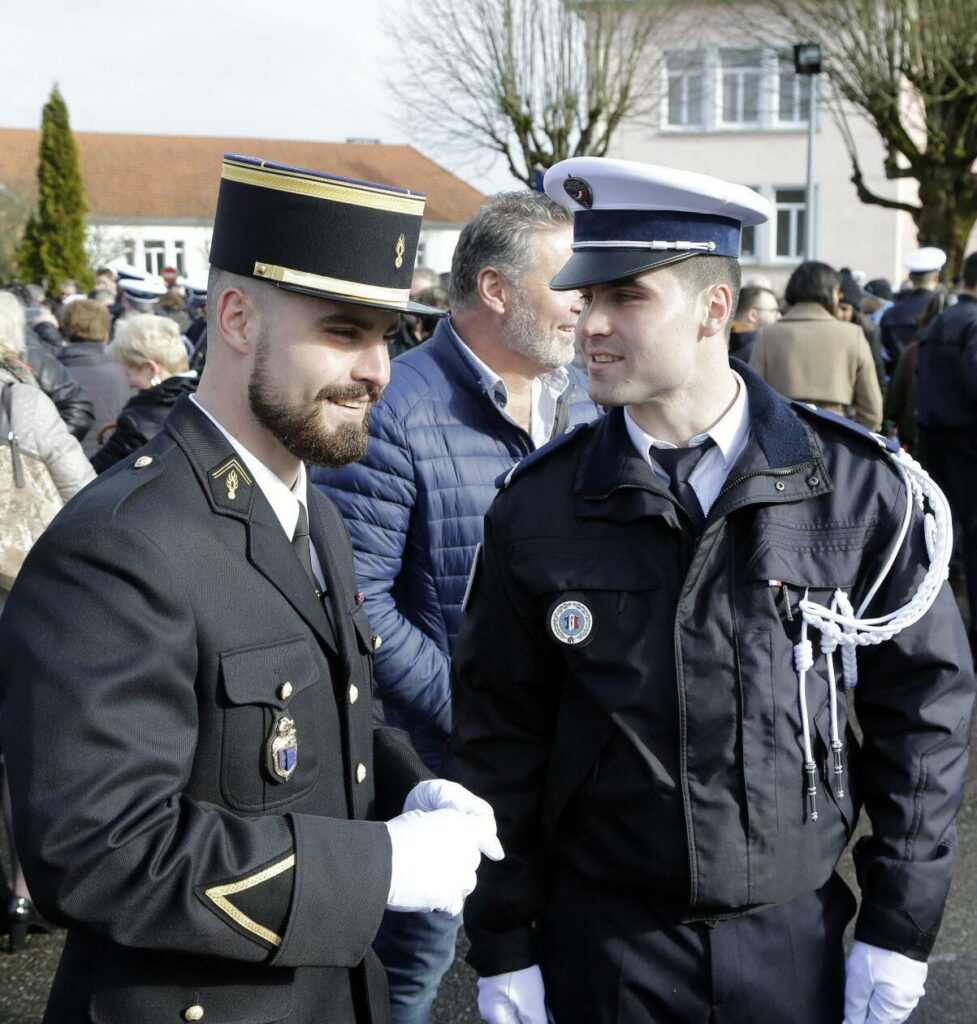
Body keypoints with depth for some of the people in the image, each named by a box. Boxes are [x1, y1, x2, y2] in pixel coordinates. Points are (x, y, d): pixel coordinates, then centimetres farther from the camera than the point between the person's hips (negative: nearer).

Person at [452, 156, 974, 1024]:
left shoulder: (861, 486, -7)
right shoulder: (537, 506, -5)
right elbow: (499, 729, 0)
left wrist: (900, 925, -1)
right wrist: (503, 950, 0)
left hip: (797, 940, 0)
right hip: (599, 948, 0)